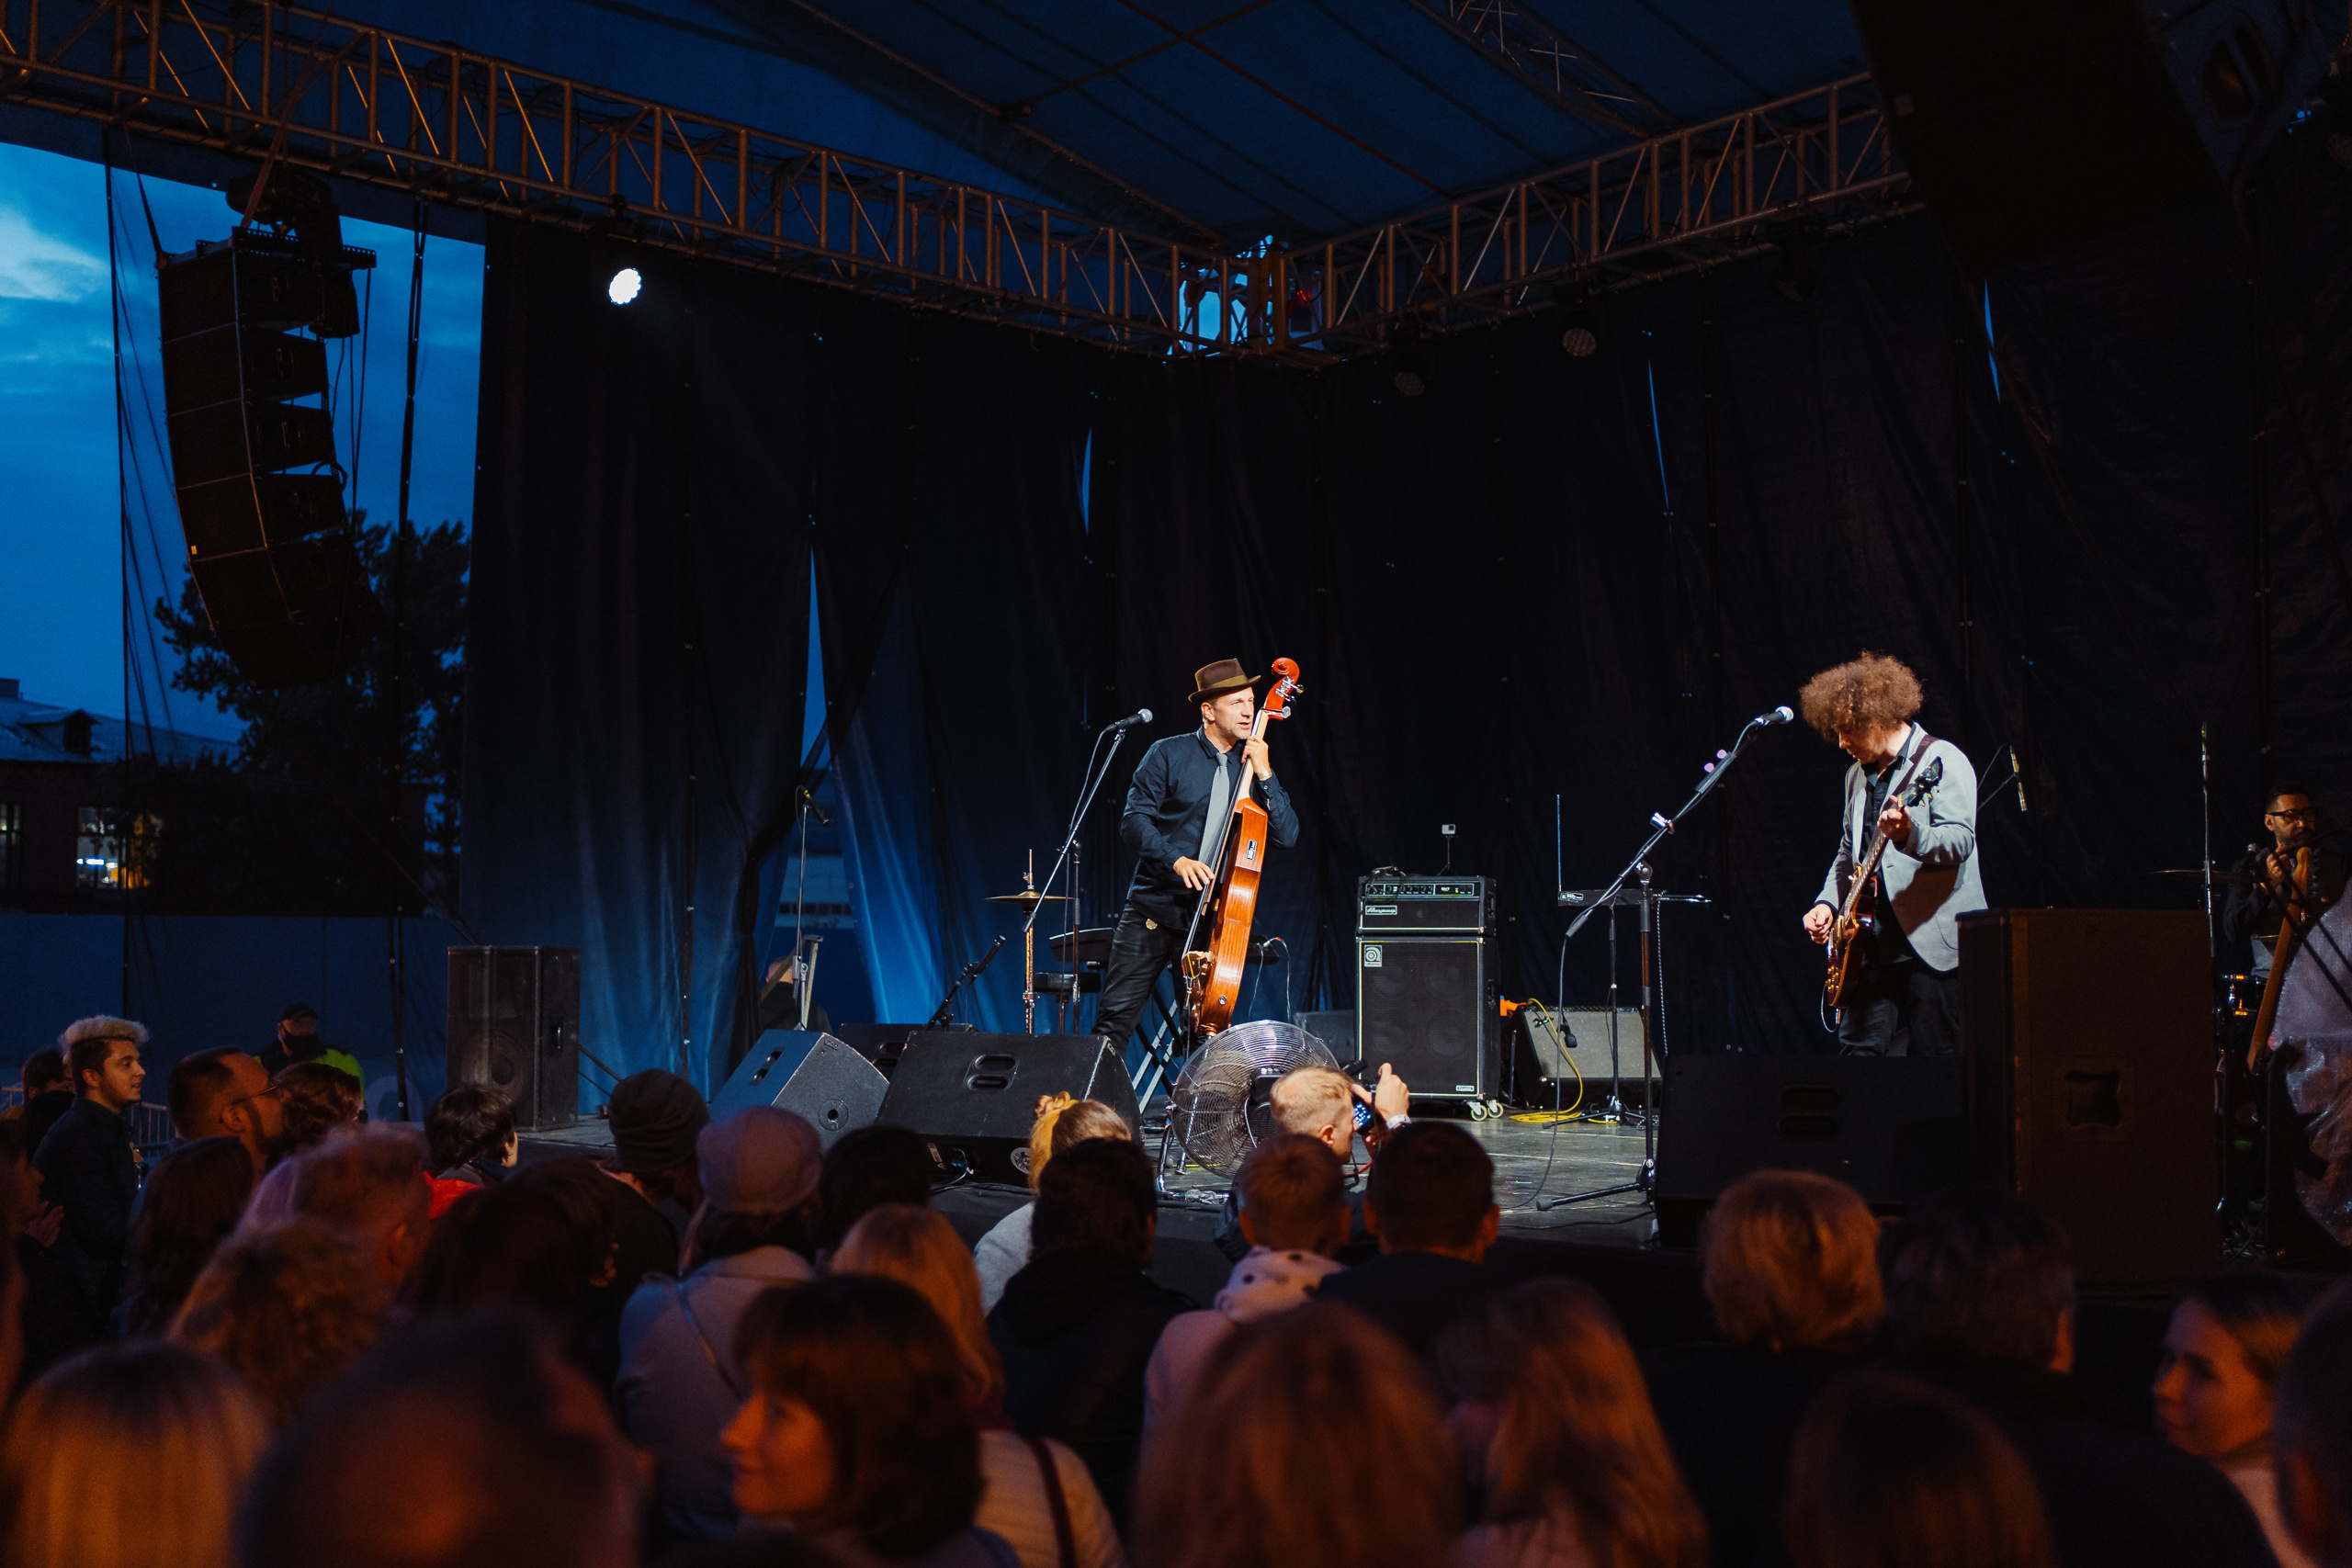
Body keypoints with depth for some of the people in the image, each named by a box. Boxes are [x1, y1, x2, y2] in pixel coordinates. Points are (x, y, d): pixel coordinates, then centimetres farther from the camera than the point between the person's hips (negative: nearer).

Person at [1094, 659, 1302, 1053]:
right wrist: (1176, 860, -22)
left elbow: (1288, 836, 0)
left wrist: (1264, 775, -9)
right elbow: (1134, 821, -7)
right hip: (1154, 909, -2)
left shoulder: (1253, 767, 10)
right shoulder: (1168, 754, 0)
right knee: (1115, 1018, -5)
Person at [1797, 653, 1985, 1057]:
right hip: (1872, 944, 7)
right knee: (1858, 1050, 0)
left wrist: (1909, 834, -37)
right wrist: (1829, 903, 12)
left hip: (1934, 942, -7)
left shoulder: (1942, 761, -6)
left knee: (1930, 1064, -5)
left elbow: (1961, 841, -18)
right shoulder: (1859, 773, 18)